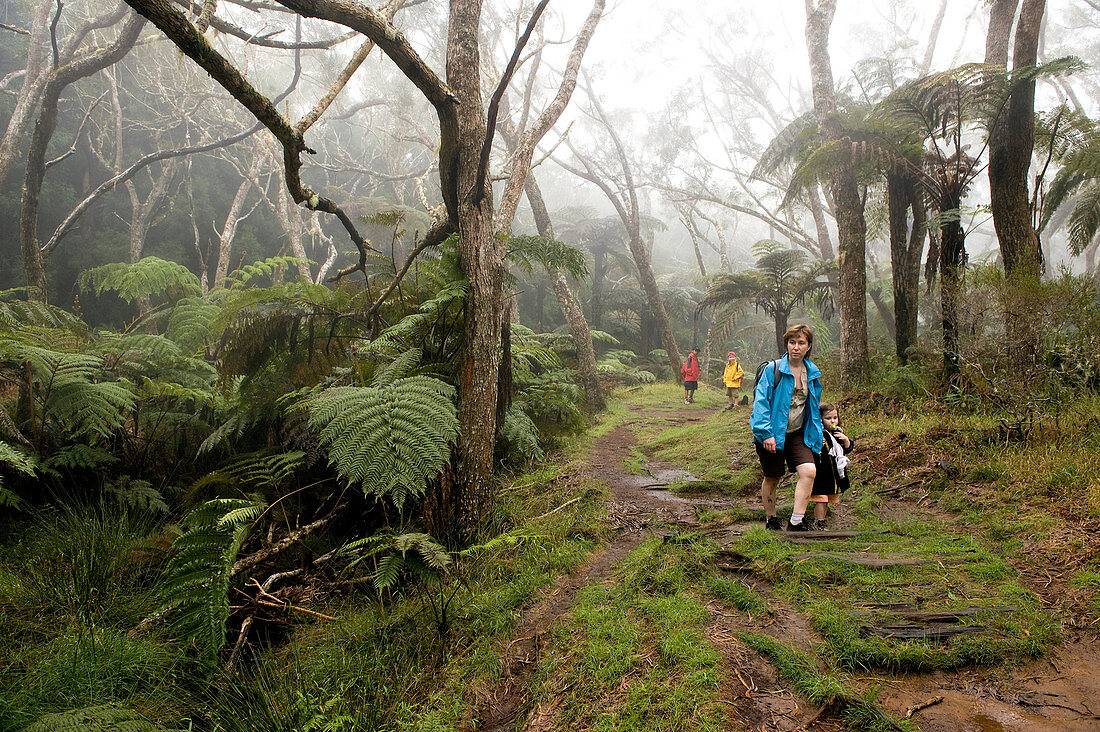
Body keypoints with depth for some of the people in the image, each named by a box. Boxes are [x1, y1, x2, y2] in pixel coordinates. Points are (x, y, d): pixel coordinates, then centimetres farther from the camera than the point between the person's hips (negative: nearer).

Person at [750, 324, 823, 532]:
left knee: (809, 471, -16)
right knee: (772, 478, 8)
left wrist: (817, 433, 17)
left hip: (798, 434, 4)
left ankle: (797, 521, -8)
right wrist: (766, 433, -22)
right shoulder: (772, 370, -11)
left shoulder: (813, 373, 6)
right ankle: (770, 519, 31)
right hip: (772, 435, -4)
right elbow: (761, 402, -15)